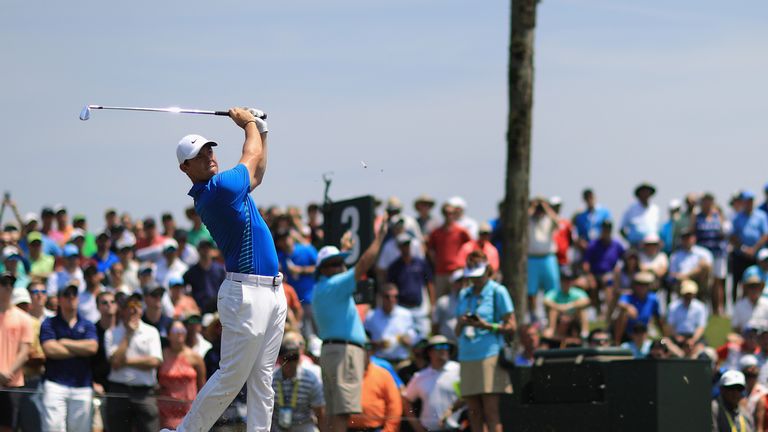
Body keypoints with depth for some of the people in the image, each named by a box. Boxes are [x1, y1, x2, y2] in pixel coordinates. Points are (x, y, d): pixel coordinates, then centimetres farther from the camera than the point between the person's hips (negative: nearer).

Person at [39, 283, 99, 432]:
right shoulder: (49, 324, 7)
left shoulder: (87, 325, 13)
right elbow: (50, 349, -8)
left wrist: (65, 343, -3)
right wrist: (80, 350, -2)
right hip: (55, 384, -2)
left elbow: (92, 347, -5)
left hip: (82, 385, 2)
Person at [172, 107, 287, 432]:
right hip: (247, 293, -9)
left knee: (262, 380, 6)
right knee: (231, 378, -6)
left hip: (273, 292, 9)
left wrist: (261, 129, 25)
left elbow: (256, 173, 32)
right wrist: (248, 122, 19)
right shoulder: (220, 188, -16)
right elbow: (253, 156, 2)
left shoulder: (215, 191, 12)